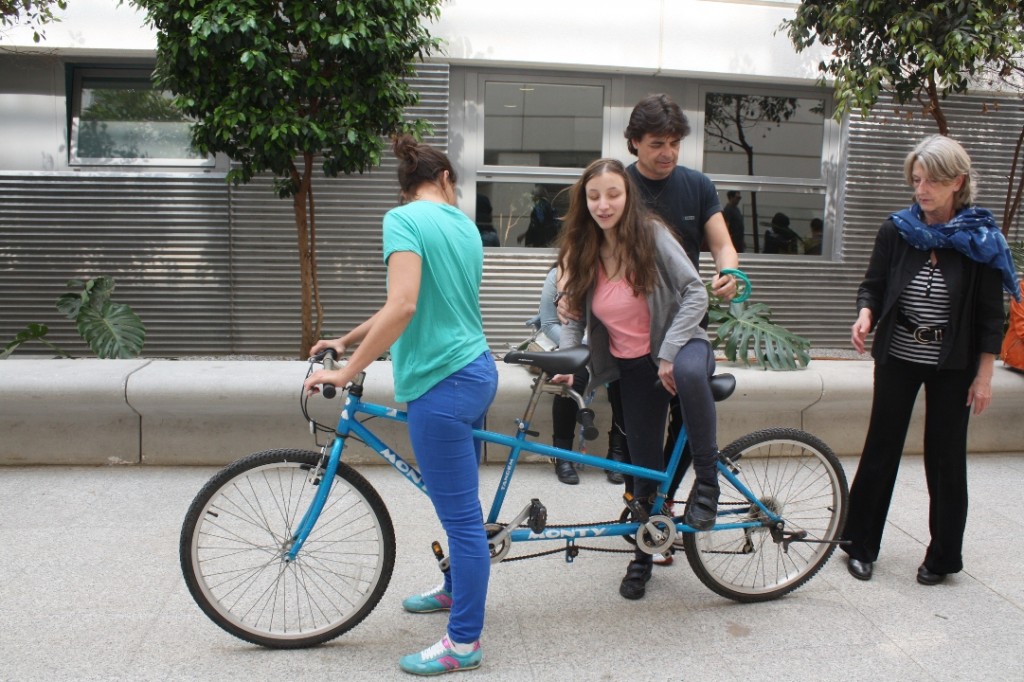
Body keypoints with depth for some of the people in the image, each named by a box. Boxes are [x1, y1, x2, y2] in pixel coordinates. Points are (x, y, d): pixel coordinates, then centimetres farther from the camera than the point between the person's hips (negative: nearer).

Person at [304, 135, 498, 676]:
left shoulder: (403, 219, -11)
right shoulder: (464, 225, 12)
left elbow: (403, 307, -24)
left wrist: (346, 371, -17)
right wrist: (346, 341, 19)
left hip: (441, 384, -9)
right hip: (478, 371, 9)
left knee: (460, 514, 0)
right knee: (460, 503, 25)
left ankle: (464, 642, 13)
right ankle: (456, 589, 44)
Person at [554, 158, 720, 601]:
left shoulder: (651, 234, -13)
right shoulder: (583, 254, 0)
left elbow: (695, 293, -17)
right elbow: (576, 320, 6)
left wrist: (669, 353, -25)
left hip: (678, 346, -4)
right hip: (633, 367, 4)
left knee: (689, 373, -42)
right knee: (644, 464, 8)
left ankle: (707, 481, -22)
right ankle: (643, 555, 29)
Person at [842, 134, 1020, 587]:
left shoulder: (980, 238, -7)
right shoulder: (896, 230, -3)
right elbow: (873, 284, 2)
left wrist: (984, 375, -7)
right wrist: (865, 315, -21)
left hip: (952, 364, -1)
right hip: (898, 357, 1)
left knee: (945, 456, 8)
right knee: (881, 448, 7)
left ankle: (942, 557, 22)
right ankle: (861, 544, 20)